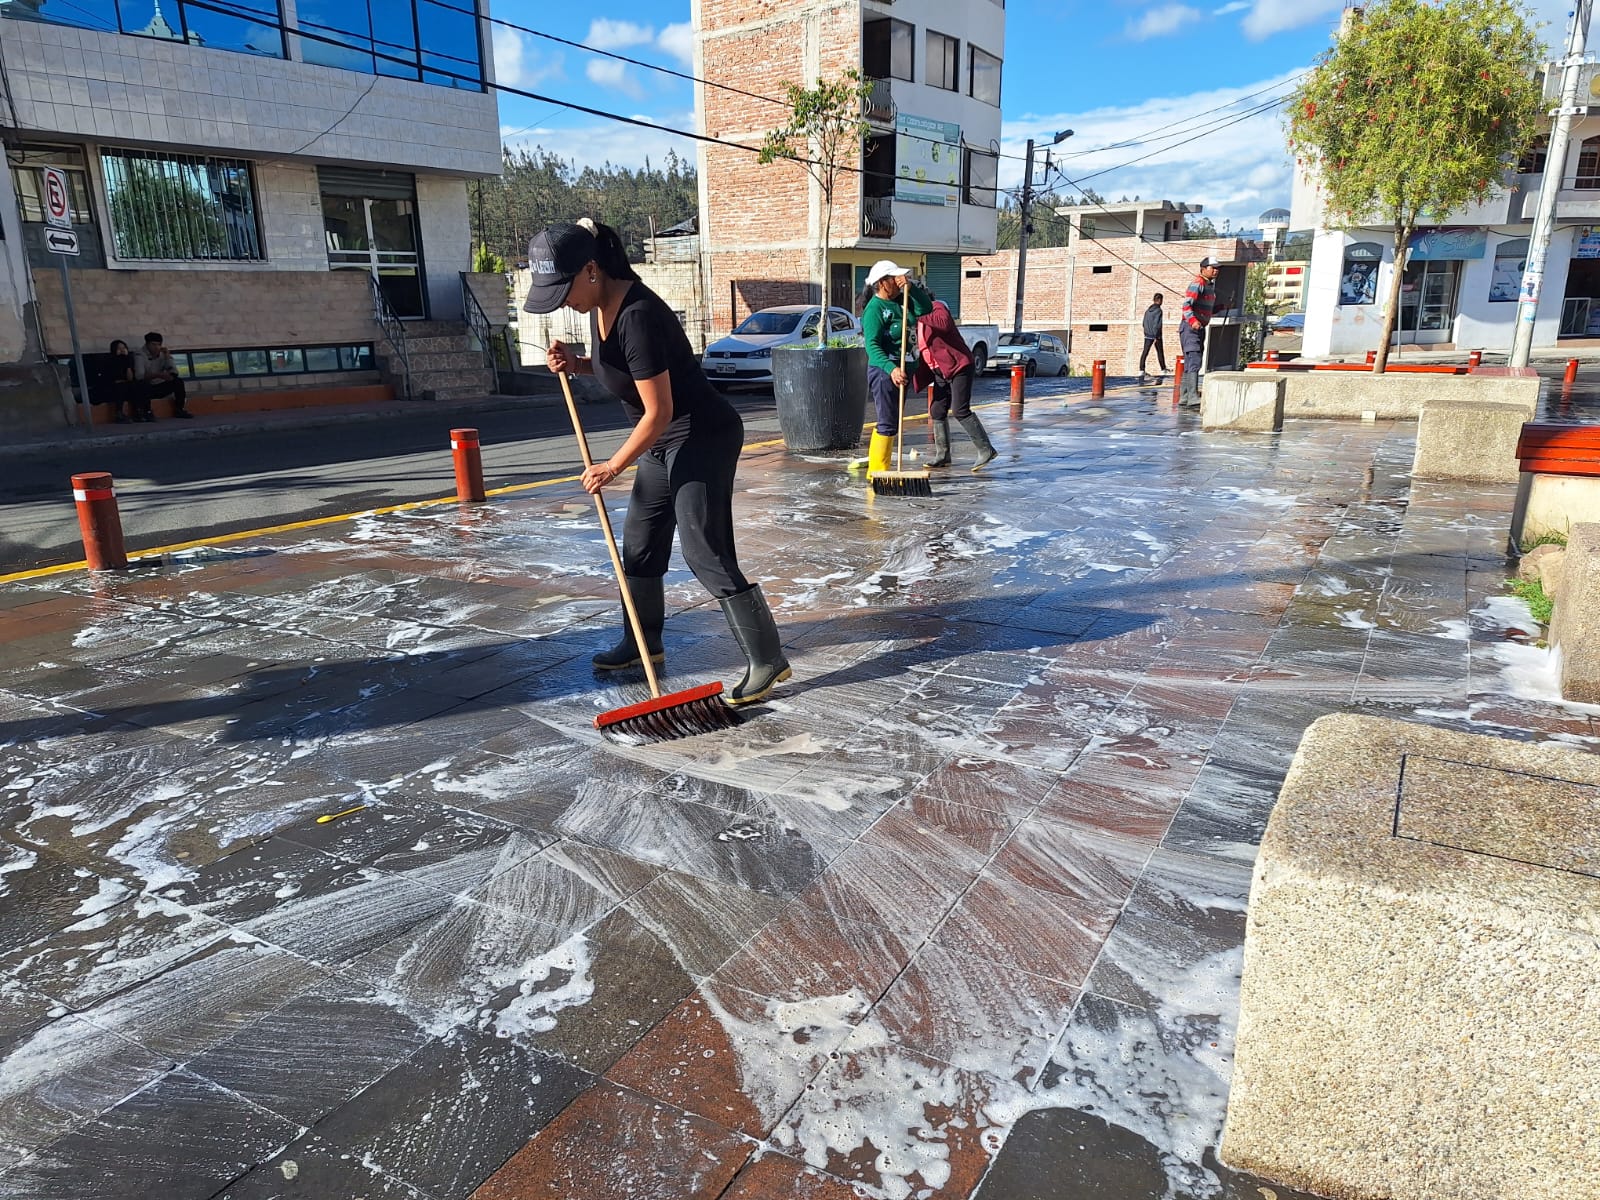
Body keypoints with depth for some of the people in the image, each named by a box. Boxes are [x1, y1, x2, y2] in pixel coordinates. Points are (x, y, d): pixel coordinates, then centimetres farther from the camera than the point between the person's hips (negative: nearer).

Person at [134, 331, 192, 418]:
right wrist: (158, 375, -42)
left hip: (159, 387, 5)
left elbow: (174, 372, -9)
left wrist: (167, 355, -19)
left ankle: (179, 410, -8)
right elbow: (139, 375, -28)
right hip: (146, 389, -4)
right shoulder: (140, 356, -13)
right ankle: (147, 412, -26)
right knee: (143, 384, -37)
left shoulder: (163, 354, 2)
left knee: (178, 382, -15)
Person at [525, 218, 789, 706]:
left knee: (705, 553, -12)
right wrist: (577, 363, 0)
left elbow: (658, 412, -24)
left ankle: (768, 660, -4)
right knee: (639, 542, 16)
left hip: (702, 437, -10)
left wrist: (613, 466, -14)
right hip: (666, 441, 10)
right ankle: (642, 643, 33)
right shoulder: (601, 305, 2)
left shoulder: (637, 316, -26)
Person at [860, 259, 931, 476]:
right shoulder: (874, 308, -14)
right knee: (888, 423, -9)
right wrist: (891, 369, -35)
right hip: (883, 369, -9)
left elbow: (926, 308, 4)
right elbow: (872, 345, -22)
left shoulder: (900, 301, 10)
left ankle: (874, 470, 23)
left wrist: (911, 287, -9)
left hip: (900, 368, 9)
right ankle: (878, 472, -2)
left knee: (887, 422, 14)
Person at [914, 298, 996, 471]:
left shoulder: (937, 307, -9)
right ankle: (942, 455, 13)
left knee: (960, 410, -16)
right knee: (936, 411, 6)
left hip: (959, 367, -9)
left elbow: (944, 324, -33)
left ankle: (985, 450, -11)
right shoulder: (918, 322, 18)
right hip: (941, 372, 9)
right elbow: (923, 351, 24)